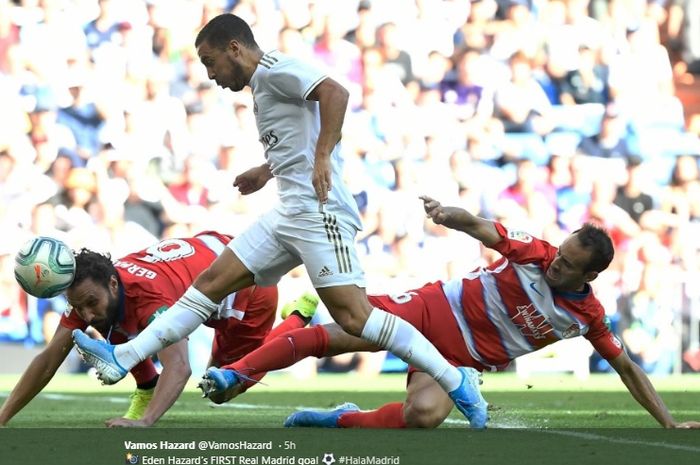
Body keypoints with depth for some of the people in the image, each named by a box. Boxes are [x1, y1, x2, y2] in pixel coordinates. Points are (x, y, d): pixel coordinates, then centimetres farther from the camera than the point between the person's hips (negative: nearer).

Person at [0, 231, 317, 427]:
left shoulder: (150, 297, -46)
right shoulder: (89, 291, -25)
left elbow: (178, 367, -59)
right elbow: (48, 361, -22)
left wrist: (144, 422, -73)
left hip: (249, 286, -6)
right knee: (115, 329, -13)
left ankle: (298, 317, 31)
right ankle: (146, 389, 10)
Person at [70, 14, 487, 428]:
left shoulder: (273, 68, -6)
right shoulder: (264, 85, 23)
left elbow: (334, 92, -22)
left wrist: (322, 158, -26)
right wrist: (267, 172, 33)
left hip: (318, 212, -10)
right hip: (289, 214, 10)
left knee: (353, 315, -17)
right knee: (211, 283, 7)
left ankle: (457, 382, -13)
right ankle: (123, 358, 7)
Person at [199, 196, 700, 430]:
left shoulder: (589, 316, -5)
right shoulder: (534, 253, -9)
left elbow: (627, 367, 5)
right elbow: (479, 228, -18)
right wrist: (450, 215, -42)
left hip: (462, 357, 1)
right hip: (435, 309, -1)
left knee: (425, 414, -32)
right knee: (337, 331, -17)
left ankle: (341, 420, -8)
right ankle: (233, 374, -7)